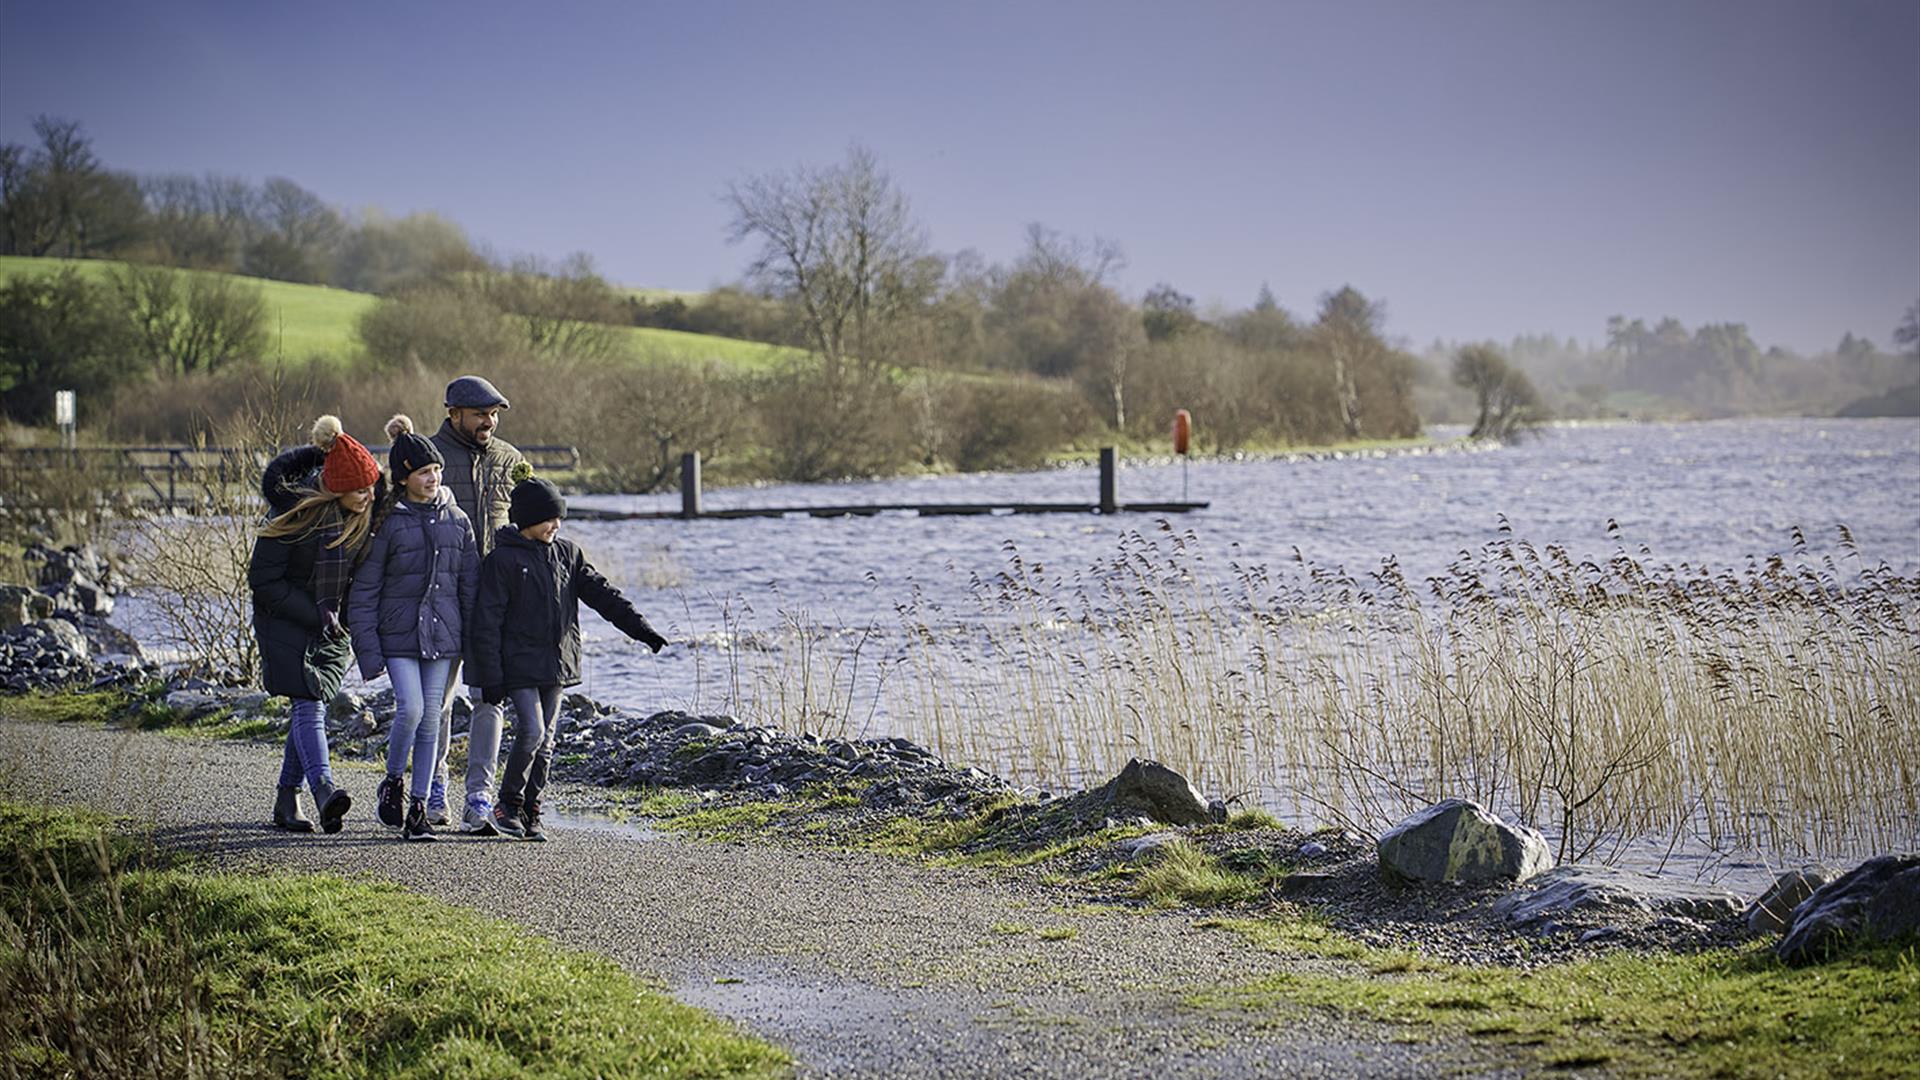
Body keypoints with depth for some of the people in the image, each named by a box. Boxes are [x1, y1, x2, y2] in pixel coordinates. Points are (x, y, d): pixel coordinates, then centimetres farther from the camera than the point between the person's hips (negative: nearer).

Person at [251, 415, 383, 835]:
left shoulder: (366, 510, -5)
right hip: (286, 616, -5)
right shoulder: (295, 512, -21)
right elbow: (262, 579, -17)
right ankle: (324, 791, -30)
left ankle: (286, 800, 11)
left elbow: (368, 566, 13)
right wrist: (313, 613, -20)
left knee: (309, 704, 4)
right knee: (307, 702, -16)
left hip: (334, 622, 5)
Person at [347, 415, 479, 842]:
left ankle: (419, 807, 9)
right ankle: (393, 783, 9)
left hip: (442, 632, 3)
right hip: (399, 634, -3)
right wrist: (368, 649, -7)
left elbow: (470, 584, 12)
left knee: (431, 719, 3)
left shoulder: (456, 520, 7)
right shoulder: (387, 523, -4)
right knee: (410, 709, -16)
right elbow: (363, 591, -2)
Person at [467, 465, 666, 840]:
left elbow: (601, 593, 9)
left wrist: (639, 628, 0)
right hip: (520, 664, -5)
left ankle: (530, 811, 15)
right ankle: (508, 803, 3)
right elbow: (487, 622, -9)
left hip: (556, 664, 6)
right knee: (531, 732, -14)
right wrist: (491, 678, -12)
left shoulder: (566, 552, 8)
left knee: (546, 739, 7)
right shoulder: (502, 559, -9)